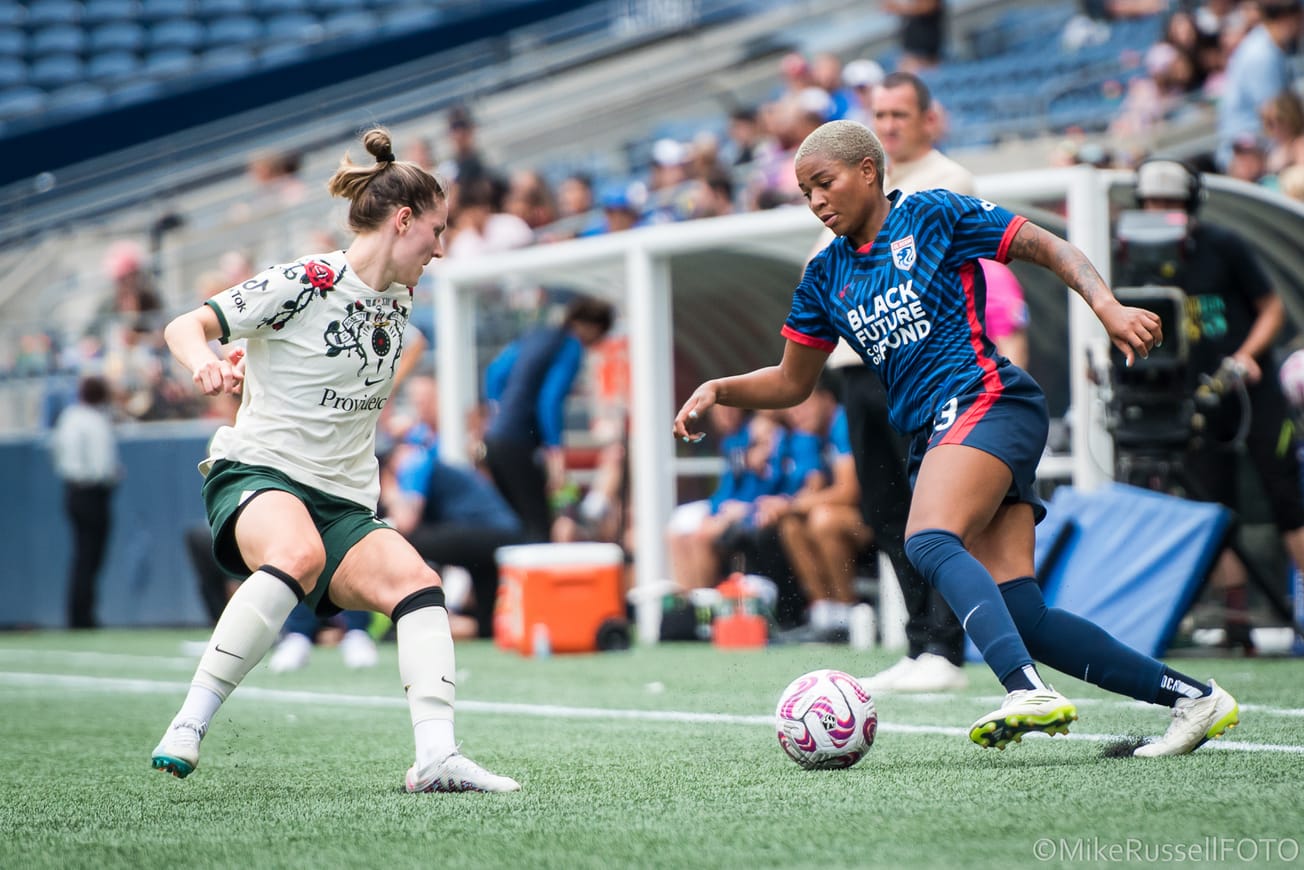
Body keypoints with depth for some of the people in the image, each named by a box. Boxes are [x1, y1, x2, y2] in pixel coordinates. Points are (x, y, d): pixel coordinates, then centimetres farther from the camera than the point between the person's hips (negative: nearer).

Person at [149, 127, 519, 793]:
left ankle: (435, 758, -28)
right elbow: (184, 327, -10)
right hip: (256, 472, -7)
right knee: (298, 555, -38)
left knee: (413, 579, -19)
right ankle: (188, 727, -33)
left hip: (342, 504, 7)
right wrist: (205, 363, -29)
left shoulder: (397, 305, 15)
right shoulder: (305, 283, -7)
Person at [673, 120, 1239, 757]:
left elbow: (1049, 248, 1)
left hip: (984, 401, -6)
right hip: (931, 435, 6)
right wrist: (718, 389, 9)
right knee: (1021, 616, -9)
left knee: (929, 543, -33)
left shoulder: (932, 216, 4)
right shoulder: (826, 276, 20)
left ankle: (1028, 691, -50)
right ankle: (1193, 699, -3)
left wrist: (1108, 307, -15)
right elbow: (791, 382, 27)